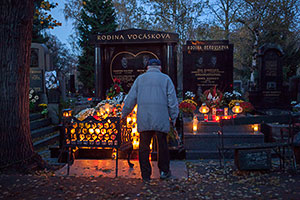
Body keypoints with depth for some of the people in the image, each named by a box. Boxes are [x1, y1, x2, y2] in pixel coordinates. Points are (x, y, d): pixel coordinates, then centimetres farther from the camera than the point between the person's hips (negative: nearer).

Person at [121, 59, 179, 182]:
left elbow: (131, 98, 11)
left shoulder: (140, 78, 13)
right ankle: (164, 171, 21)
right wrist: (173, 118, 8)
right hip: (161, 119, -1)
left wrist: (124, 114, 20)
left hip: (143, 119, 1)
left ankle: (146, 175, 12)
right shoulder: (165, 78, 9)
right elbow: (172, 100, 3)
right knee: (162, 145, 12)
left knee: (144, 146, 7)